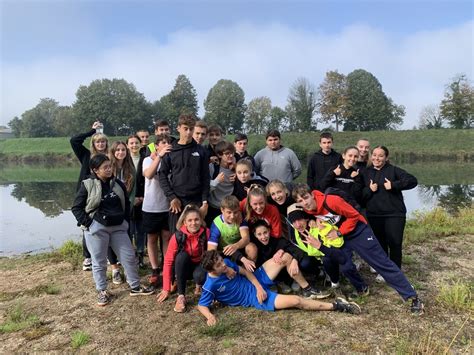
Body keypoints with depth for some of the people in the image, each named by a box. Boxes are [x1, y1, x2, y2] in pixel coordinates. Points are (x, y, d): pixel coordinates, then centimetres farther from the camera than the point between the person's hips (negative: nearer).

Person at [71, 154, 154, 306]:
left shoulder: (118, 184, 5)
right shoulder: (88, 185, -8)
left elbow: (126, 203, 16)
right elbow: (76, 207, -5)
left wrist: (124, 220, 7)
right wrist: (87, 224, -12)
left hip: (118, 227, 4)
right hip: (97, 228, -4)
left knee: (129, 256, 6)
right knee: (99, 261, 6)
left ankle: (135, 287, 20)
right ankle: (102, 291, 24)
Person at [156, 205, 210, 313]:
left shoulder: (206, 233, -22)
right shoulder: (178, 236, -23)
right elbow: (168, 261, -18)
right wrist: (166, 289, -17)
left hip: (201, 266, 0)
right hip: (184, 268, 1)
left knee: (201, 275, -36)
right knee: (182, 255, -33)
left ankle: (199, 287, 2)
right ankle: (181, 296, -25)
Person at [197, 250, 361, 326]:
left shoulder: (226, 262, -5)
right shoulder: (211, 286, -20)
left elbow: (245, 272, 3)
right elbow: (201, 306, -13)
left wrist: (258, 286, -10)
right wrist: (210, 316, -36)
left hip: (256, 281, 7)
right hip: (254, 298, -7)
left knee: (286, 257, -4)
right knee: (296, 301, -21)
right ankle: (337, 305, -8)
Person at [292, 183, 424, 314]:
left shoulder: (331, 201, -31)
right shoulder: (307, 211, -11)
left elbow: (354, 215, -20)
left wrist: (338, 232, -21)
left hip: (358, 231, -6)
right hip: (339, 237, 6)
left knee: (382, 263, -3)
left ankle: (412, 296, 4)